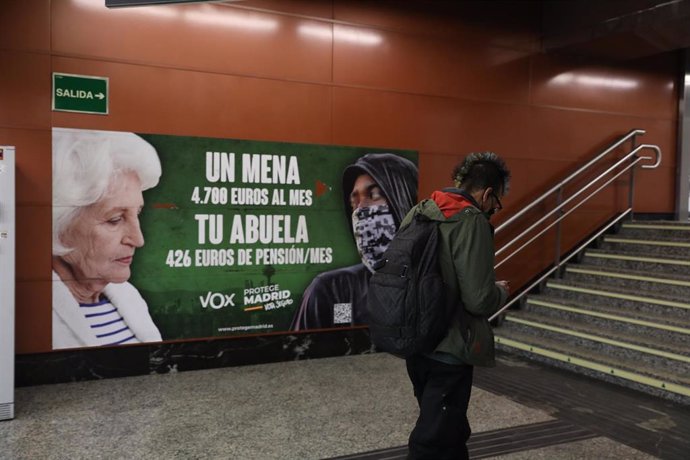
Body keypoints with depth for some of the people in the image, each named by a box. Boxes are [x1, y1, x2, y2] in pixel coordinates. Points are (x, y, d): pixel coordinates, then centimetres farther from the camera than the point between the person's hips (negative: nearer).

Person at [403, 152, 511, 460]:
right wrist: (501, 292, 0)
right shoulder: (472, 221, -17)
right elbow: (479, 300, -22)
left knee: (450, 431, 25)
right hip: (449, 350, -8)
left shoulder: (418, 212, 6)